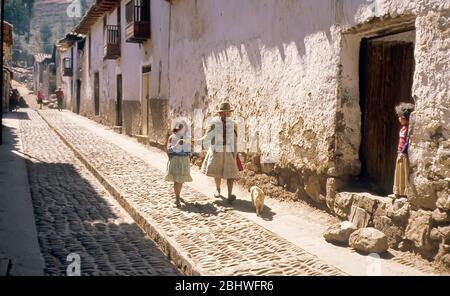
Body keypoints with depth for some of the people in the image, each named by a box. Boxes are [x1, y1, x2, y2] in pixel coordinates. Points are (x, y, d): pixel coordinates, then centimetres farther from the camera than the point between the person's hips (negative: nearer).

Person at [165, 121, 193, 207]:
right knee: (177, 180, -8)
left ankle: (178, 196, 30)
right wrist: (177, 144, -24)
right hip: (175, 160, -5)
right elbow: (169, 150, -11)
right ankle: (177, 199, -5)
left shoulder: (186, 137, 7)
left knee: (182, 180, 13)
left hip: (184, 161, 5)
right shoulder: (172, 137, -7)